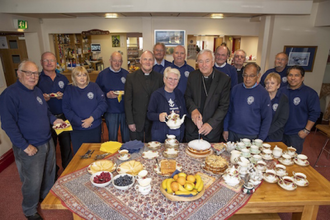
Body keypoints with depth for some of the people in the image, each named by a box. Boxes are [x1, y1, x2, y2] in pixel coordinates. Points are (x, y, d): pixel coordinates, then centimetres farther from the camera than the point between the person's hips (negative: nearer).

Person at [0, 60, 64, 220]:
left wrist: (53, 120, 3)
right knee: (33, 182, 7)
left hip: (48, 142, 8)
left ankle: (47, 197, 47)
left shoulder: (37, 91, 8)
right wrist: (24, 146, -19)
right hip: (30, 148, -7)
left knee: (50, 174, 22)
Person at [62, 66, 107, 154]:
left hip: (94, 128, 0)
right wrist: (80, 122, -15)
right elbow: (66, 109, -4)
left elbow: (103, 104, -5)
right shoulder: (69, 89, 2)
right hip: (77, 130, 0)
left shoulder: (94, 86, 1)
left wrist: (92, 118, -15)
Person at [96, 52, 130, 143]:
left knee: (127, 138, 11)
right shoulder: (102, 74, 0)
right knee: (112, 139, 11)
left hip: (125, 111, 2)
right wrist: (107, 95, -16)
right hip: (110, 111, -1)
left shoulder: (126, 74, 6)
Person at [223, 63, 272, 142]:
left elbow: (267, 118, -5)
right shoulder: (236, 89, 3)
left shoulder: (263, 93, -7)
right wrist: (225, 129, 5)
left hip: (251, 137, -3)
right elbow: (229, 111, 8)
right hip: (232, 134, 3)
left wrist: (260, 139, -9)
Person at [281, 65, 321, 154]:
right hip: (280, 131, 4)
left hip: (296, 134, -4)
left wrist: (306, 130, -11)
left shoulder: (310, 93, -7)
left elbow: (314, 113, -7)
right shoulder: (282, 91, 6)